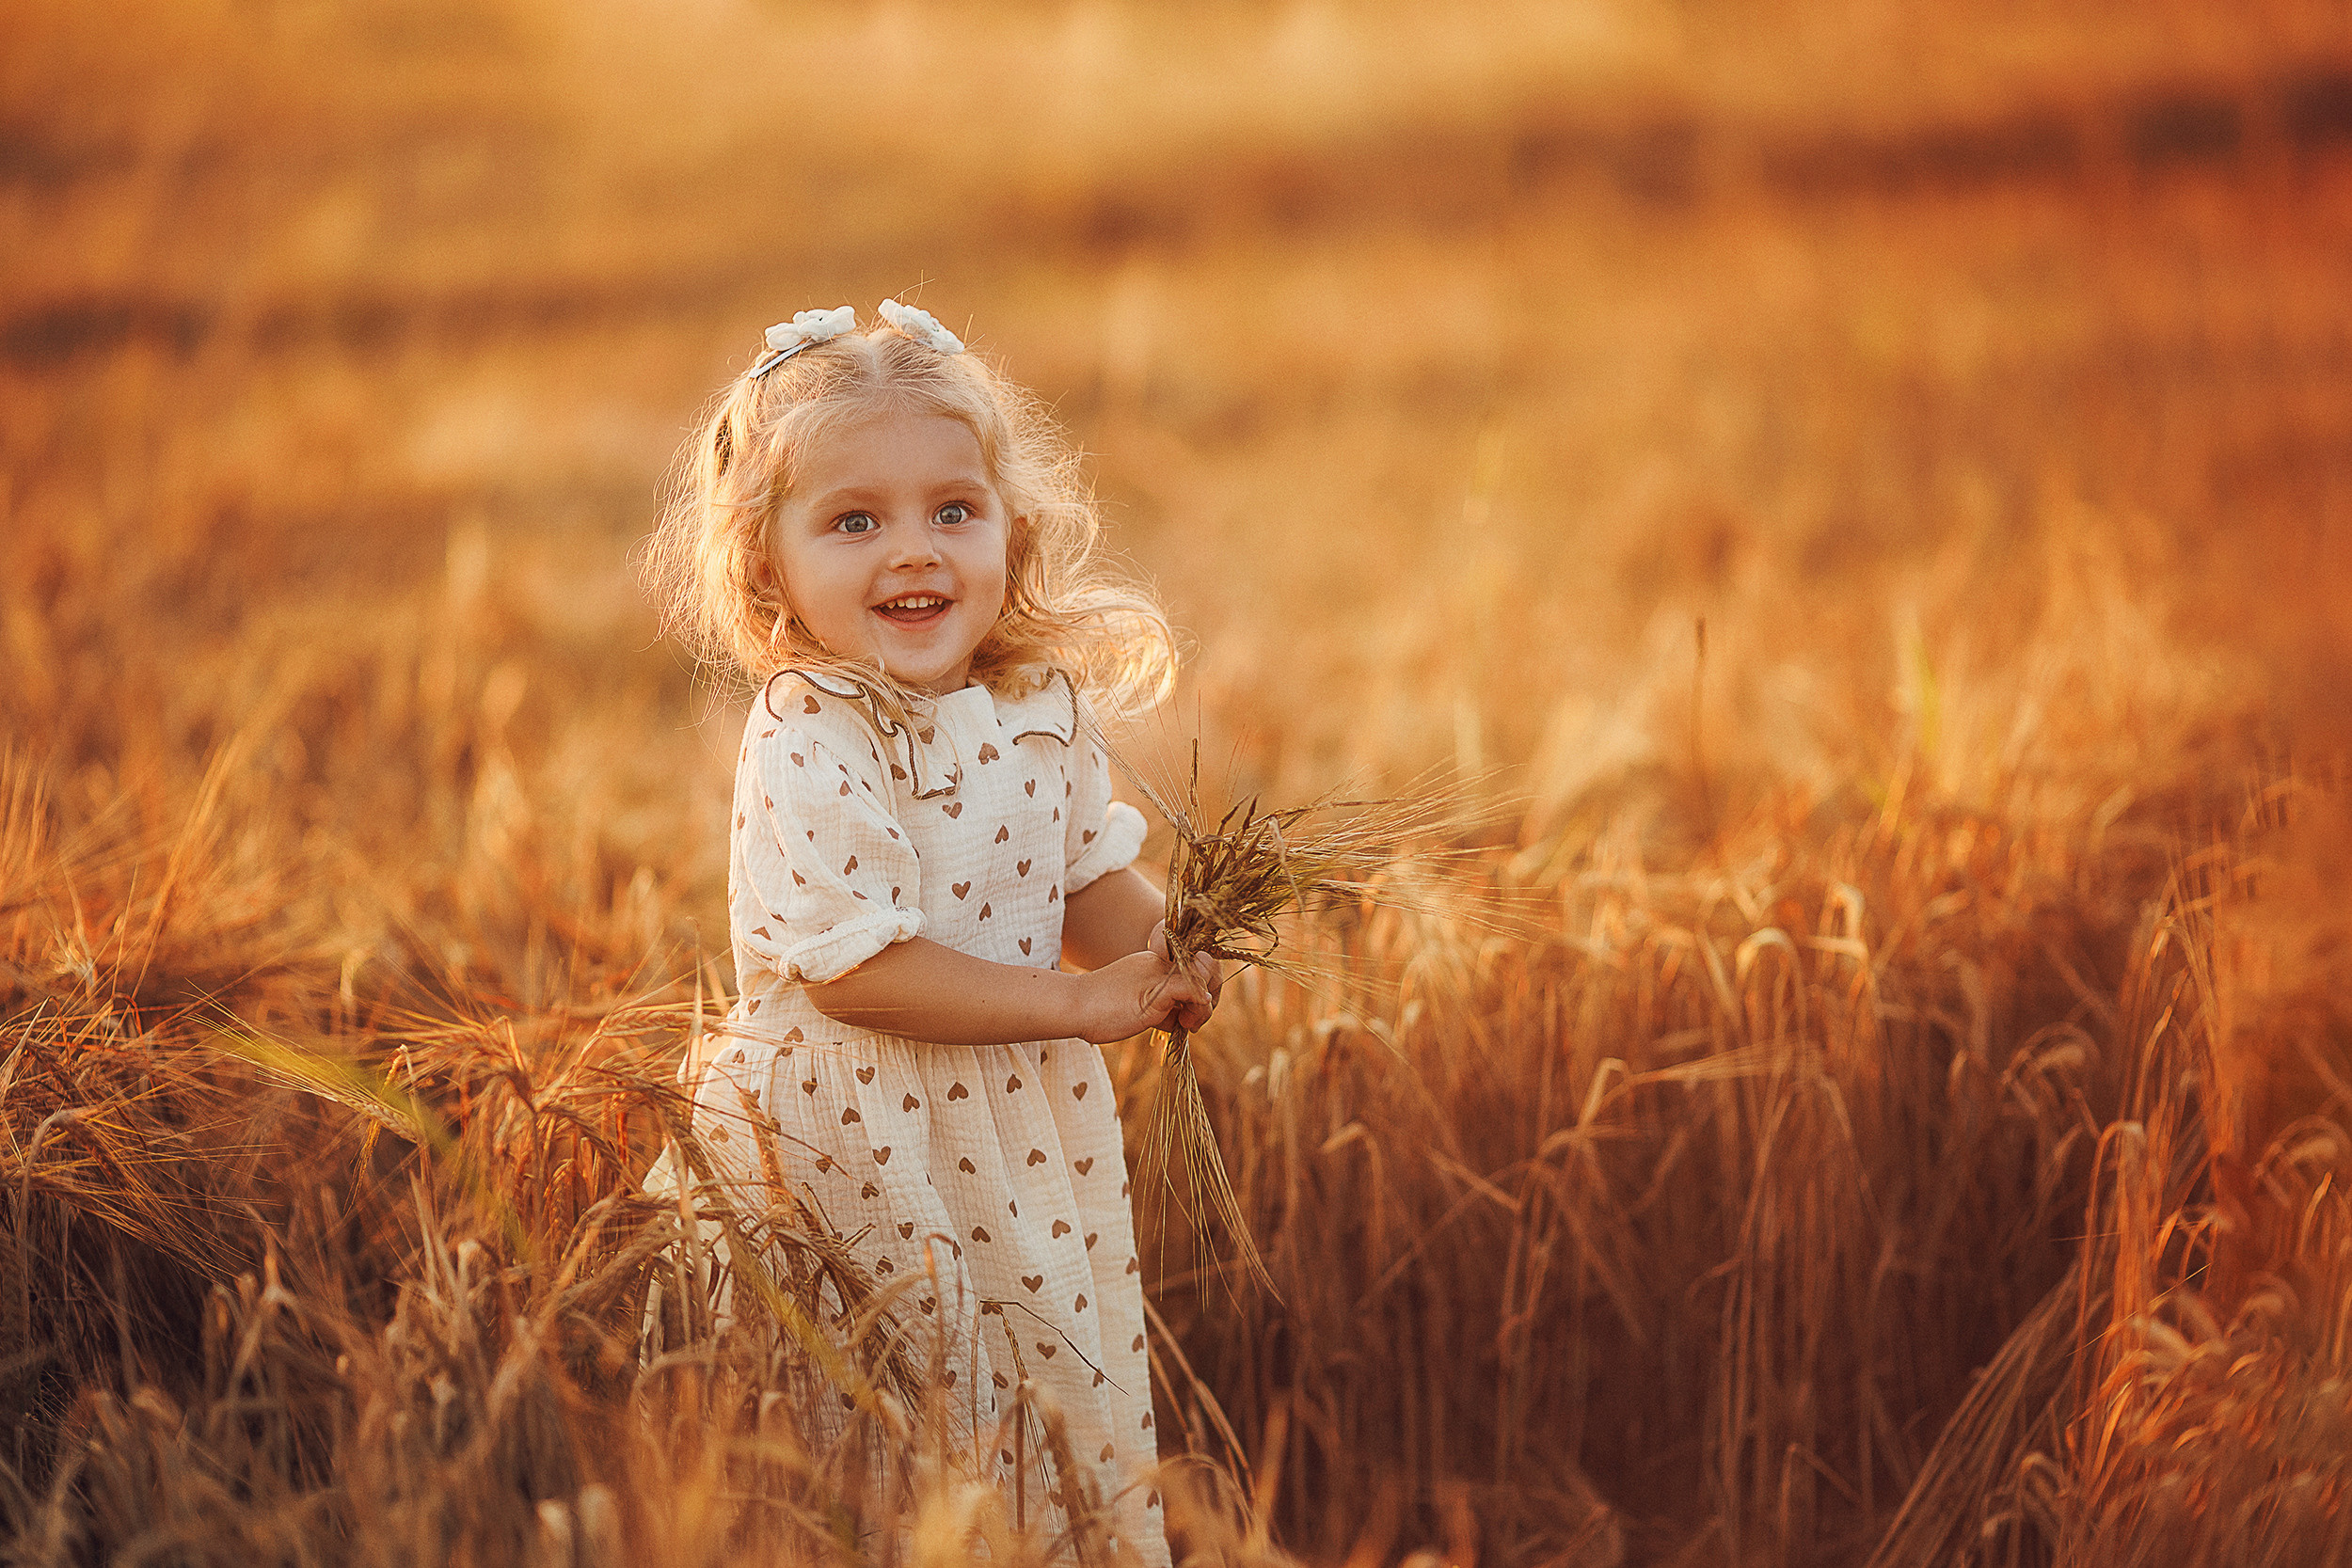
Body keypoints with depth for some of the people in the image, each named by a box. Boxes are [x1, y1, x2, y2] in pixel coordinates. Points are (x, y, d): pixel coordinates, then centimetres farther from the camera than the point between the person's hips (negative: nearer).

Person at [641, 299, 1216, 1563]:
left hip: (1027, 1131, 7)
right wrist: (1079, 1003, -22)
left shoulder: (1040, 705, 1)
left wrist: (1163, 947, -7)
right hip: (866, 1149, -6)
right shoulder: (806, 747, -21)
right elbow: (853, 973, -25)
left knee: (1076, 1410, 17)